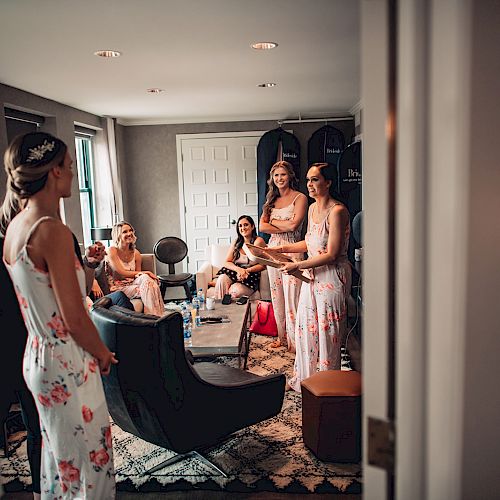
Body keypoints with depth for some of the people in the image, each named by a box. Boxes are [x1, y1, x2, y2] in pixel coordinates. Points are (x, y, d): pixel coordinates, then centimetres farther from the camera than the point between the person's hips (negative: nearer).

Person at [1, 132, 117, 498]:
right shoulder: (52, 231, -24)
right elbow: (75, 319, -20)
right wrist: (104, 354, -6)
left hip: (38, 356, 9)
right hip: (67, 365, -9)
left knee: (58, 456, 26)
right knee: (88, 461, 9)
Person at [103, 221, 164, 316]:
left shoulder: (136, 253, 7)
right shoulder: (112, 251, -8)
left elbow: (138, 275, 11)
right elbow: (122, 272, -13)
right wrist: (145, 272, -14)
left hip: (132, 284, 5)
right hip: (117, 288, -4)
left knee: (146, 279, -28)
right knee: (145, 288, -29)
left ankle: (158, 315, -31)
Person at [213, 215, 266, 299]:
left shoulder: (258, 241, -2)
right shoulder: (236, 242, 13)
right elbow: (227, 262, 7)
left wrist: (246, 270, -19)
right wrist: (238, 269, -14)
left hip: (251, 276, -4)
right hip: (235, 273, 4)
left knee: (237, 290, -33)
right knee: (222, 278, -29)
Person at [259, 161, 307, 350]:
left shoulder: (300, 198, -4)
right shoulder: (271, 200, 14)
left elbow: (293, 224, -17)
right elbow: (262, 226, 2)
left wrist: (273, 221, -3)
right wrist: (285, 227, -9)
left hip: (292, 250, -6)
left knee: (291, 295, -5)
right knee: (276, 295, 11)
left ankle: (294, 339, 7)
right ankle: (281, 336, 23)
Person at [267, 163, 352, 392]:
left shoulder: (337, 211, -19)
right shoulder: (312, 208, 8)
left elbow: (331, 255, -21)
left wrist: (297, 266, -20)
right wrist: (280, 249, 10)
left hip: (332, 277, -8)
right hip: (312, 275, 8)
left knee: (327, 331, 4)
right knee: (306, 327, 15)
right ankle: (305, 377, 33)